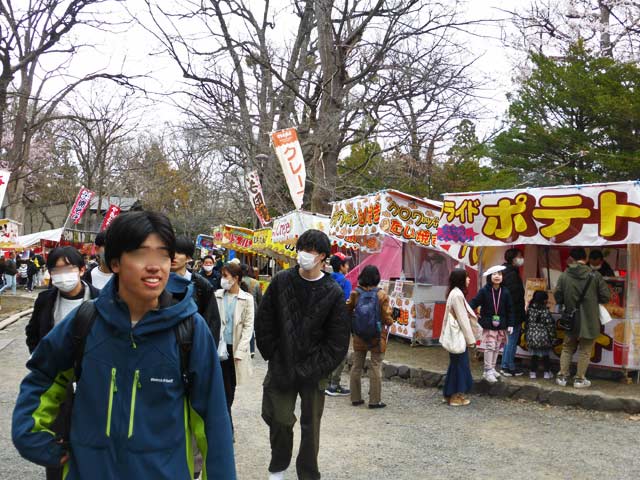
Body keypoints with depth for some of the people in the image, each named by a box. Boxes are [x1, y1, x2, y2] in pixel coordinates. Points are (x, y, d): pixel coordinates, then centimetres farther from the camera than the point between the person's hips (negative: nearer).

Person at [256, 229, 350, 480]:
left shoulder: (333, 293, -7)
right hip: (281, 366, 1)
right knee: (279, 419, 7)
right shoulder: (281, 281, -2)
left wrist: (314, 369, -11)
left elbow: (338, 340, -6)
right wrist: (273, 355, -2)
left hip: (314, 372, -1)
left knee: (311, 425, 8)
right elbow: (264, 321, 3)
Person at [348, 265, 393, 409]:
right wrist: (390, 323, 11)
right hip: (377, 336, -3)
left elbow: (347, 311, 1)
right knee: (376, 367, 5)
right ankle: (374, 400, 8)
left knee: (357, 366, 13)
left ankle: (355, 398, 20)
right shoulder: (382, 295, -14)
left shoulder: (355, 293, -6)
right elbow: (386, 317, -11)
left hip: (359, 335, 3)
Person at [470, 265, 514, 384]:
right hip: (488, 324, -3)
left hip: (501, 325, 4)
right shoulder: (484, 291, -7)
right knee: (489, 347, -6)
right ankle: (488, 371, 2)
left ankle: (491, 369, 26)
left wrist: (510, 324, 2)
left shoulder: (505, 292, 0)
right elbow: (474, 302, -11)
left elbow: (509, 309, 4)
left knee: (497, 347, 12)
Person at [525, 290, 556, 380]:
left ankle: (533, 372, 15)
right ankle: (547, 372, 18)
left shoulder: (529, 310, 0)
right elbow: (550, 325, -10)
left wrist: (526, 334, 18)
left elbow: (526, 323, 8)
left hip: (531, 337, 4)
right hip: (543, 338, -3)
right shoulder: (546, 312, -14)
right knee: (545, 356, 11)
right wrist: (552, 337, -1)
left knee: (534, 356, 13)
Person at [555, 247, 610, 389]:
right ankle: (580, 379, 17)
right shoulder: (595, 275, -12)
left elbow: (558, 298, -5)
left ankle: (562, 376, 19)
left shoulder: (564, 276, -9)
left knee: (567, 348, 18)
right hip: (589, 321, -1)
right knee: (585, 351, 12)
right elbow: (606, 297, -7)